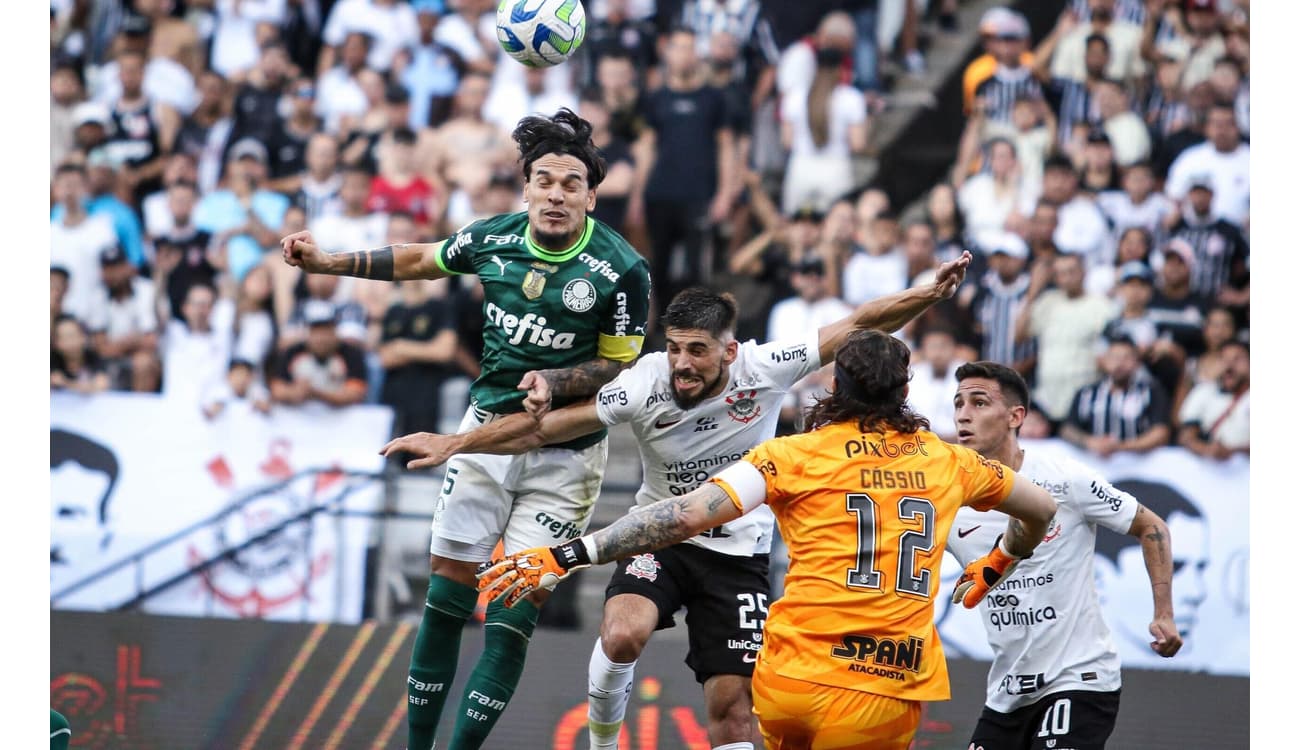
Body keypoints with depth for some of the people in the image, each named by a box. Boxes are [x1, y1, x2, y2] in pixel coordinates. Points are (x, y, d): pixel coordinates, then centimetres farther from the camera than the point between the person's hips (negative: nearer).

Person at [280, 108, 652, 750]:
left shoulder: (621, 270, -14)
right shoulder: (493, 238, -3)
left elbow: (620, 366, -5)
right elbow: (421, 261, 16)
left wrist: (554, 383, -22)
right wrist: (325, 262, 13)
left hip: (565, 453, -3)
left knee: (511, 620, -7)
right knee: (445, 599, 2)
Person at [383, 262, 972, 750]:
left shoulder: (765, 368, -18)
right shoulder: (645, 386, -20)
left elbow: (858, 326, -10)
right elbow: (543, 428, -15)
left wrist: (929, 294, -19)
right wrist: (453, 443, -19)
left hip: (739, 553, 1)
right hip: (660, 538, -1)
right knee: (623, 635, -30)